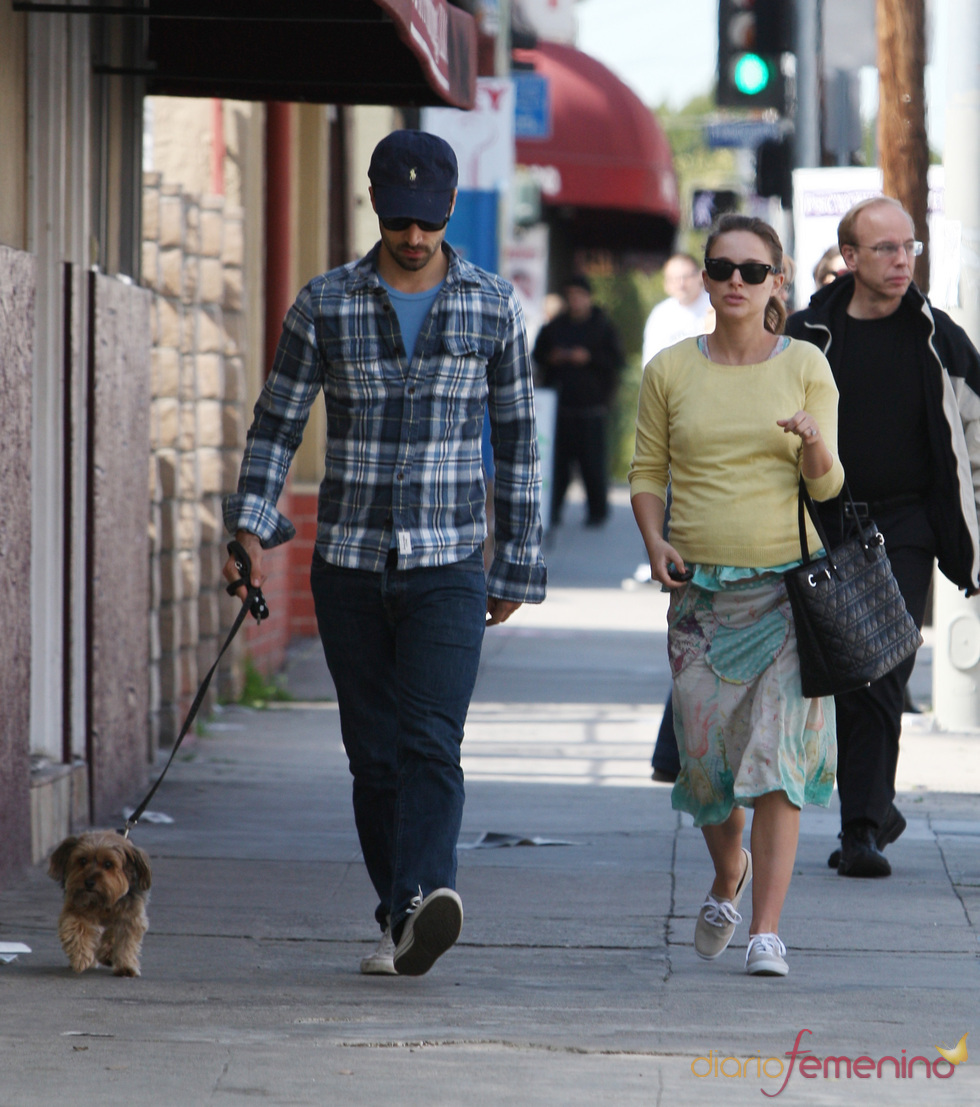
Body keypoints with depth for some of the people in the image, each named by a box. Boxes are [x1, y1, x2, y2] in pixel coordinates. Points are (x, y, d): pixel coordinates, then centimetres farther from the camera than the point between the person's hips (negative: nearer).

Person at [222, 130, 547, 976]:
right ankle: (401, 924, 14)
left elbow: (517, 440, 9)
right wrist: (253, 525, -11)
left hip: (447, 566, -2)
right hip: (348, 563, 2)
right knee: (374, 754, 5)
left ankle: (425, 902, -32)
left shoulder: (493, 307, 3)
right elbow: (277, 423, 5)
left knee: (430, 742, -18)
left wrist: (518, 569, 8)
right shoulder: (326, 305, 3)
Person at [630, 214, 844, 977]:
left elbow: (827, 485, 0)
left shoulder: (805, 366, 3)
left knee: (779, 755, -9)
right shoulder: (670, 371, 5)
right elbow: (647, 473, 11)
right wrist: (655, 542, -8)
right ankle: (729, 874, 33)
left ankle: (768, 930, -6)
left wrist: (816, 443, -22)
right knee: (705, 759, 1)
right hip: (702, 590, 1)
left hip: (790, 584, -1)